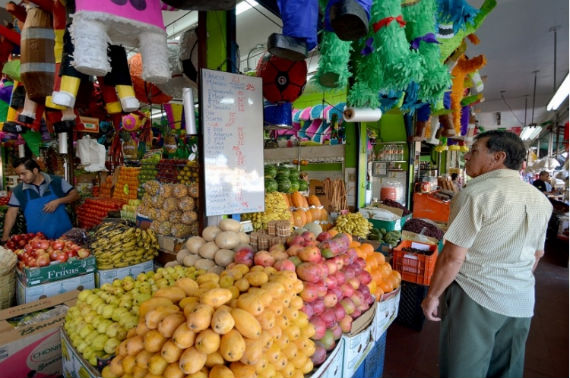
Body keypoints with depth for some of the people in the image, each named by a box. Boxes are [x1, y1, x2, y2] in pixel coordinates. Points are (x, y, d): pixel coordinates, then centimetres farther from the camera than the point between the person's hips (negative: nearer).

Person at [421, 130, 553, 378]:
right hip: (522, 303, 7)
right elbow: (537, 254, 16)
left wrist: (432, 296, -8)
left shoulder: (476, 193, -18)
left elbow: (453, 257, -19)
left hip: (474, 301, -7)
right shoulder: (541, 200, 5)